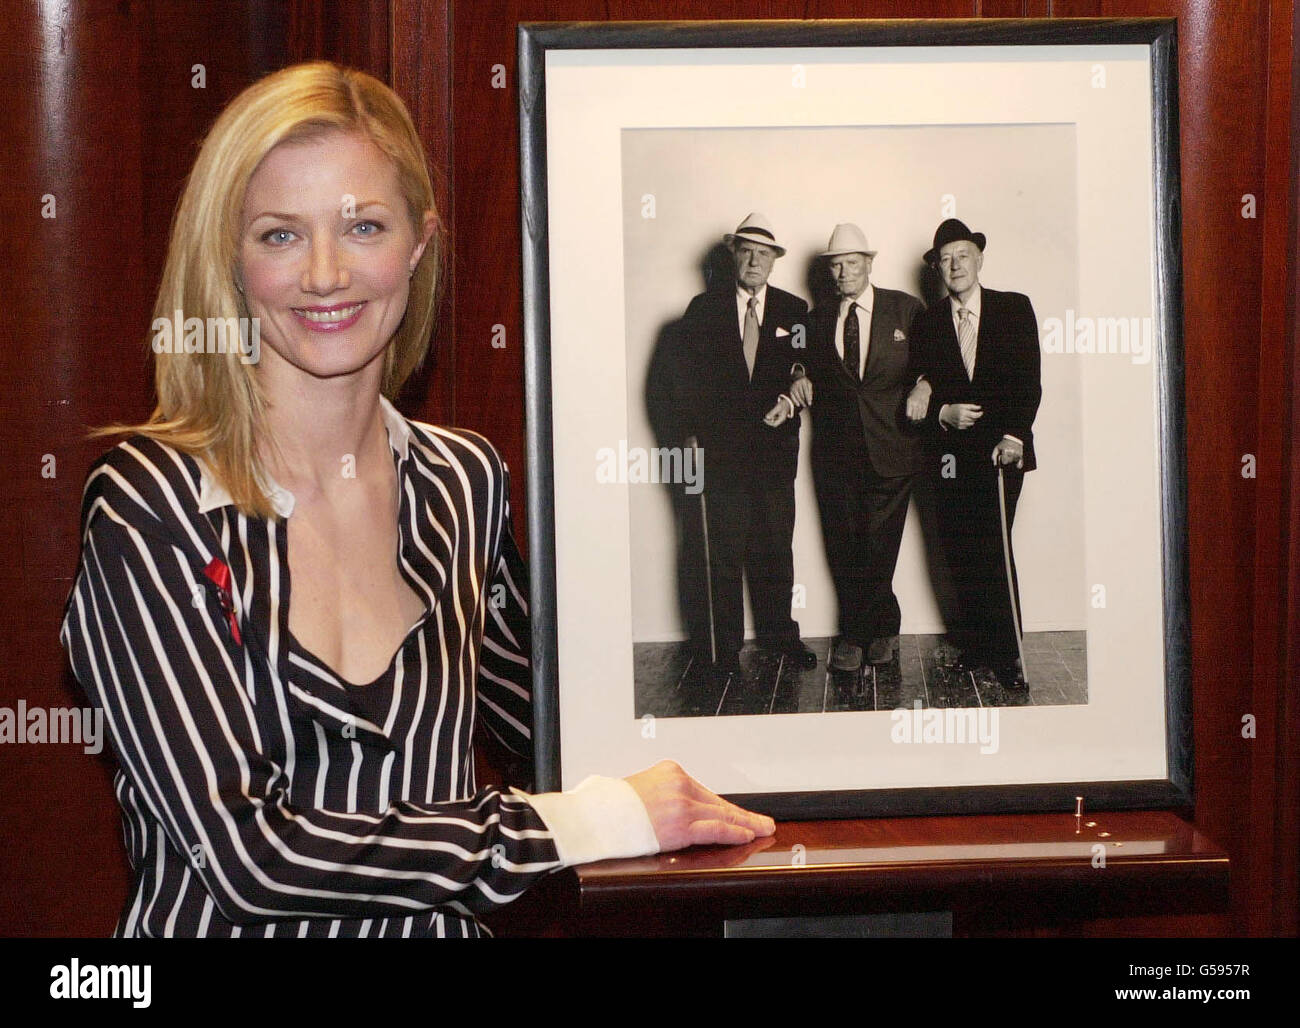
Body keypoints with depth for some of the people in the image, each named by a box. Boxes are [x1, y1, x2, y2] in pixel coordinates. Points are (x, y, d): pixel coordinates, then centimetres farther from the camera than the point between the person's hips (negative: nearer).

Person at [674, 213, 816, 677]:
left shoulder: (794, 311, 9)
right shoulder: (704, 309, 5)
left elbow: (807, 372, 8)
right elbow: (688, 375, 3)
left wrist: (792, 399, -12)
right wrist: (691, 432, -4)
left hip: (774, 446, 2)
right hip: (718, 448, -2)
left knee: (775, 549, 7)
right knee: (721, 551, -1)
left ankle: (779, 635, 19)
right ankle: (722, 644, 6)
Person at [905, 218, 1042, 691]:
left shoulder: (1014, 309, 4)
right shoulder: (927, 322, 11)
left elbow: (1028, 383, -2)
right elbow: (918, 397, 10)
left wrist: (1012, 436, -14)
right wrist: (943, 413, -11)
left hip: (1002, 450, -3)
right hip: (950, 454, 3)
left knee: (993, 549, -10)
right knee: (959, 553, 1)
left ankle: (1007, 653, -3)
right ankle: (973, 647, 12)